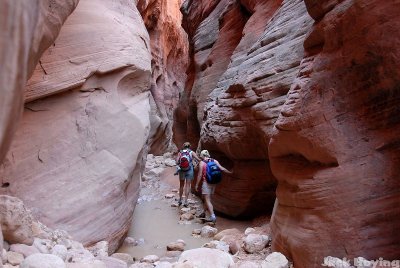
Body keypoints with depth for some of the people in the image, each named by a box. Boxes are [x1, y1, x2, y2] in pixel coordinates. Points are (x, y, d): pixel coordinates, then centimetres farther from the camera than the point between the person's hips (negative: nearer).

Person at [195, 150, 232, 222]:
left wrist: (197, 184, -1)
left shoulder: (202, 163, -8)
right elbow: (222, 169, 1)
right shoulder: (214, 161, 5)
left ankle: (212, 216, -14)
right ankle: (204, 213, 33)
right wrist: (230, 172, 15)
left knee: (207, 200, -4)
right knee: (205, 198, 21)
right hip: (213, 183, 7)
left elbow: (200, 175, -8)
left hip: (206, 183, -6)